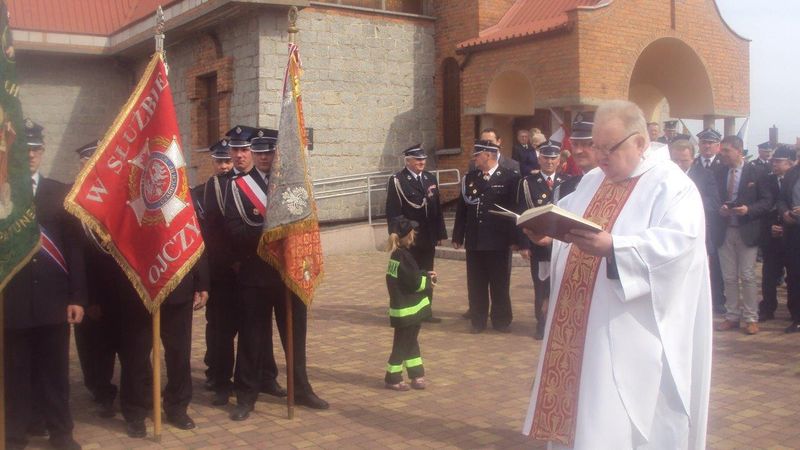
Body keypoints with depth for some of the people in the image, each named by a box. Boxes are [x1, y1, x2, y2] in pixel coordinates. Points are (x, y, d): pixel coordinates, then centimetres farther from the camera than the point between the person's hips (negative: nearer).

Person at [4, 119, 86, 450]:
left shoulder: (59, 193, 7)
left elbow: (73, 247, 5)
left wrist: (77, 297, -1)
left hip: (53, 300, 2)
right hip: (12, 301, -2)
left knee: (55, 371, 10)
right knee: (15, 373, 7)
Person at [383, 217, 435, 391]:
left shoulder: (398, 254, 8)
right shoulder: (403, 256, -21)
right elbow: (414, 282, -21)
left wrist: (426, 275, 1)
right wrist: (429, 283, -5)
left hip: (410, 307, 9)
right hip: (406, 310, -9)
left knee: (411, 341, 17)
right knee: (402, 343, 2)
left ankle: (416, 374, 28)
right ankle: (392, 378, 12)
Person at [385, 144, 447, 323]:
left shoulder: (430, 178, 11)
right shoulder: (397, 181, -9)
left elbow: (437, 208, 12)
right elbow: (393, 212, -12)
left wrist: (440, 233, 8)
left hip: (428, 238, 6)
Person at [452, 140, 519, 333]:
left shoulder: (510, 177, -4)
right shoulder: (468, 178, 9)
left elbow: (516, 208, -5)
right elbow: (461, 208, 8)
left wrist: (514, 237, -8)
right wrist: (458, 236, 5)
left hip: (499, 241, -3)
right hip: (474, 240, 3)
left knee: (500, 283, 7)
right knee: (476, 284, 8)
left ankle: (501, 320, 20)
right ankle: (478, 320, 19)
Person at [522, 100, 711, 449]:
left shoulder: (672, 186, -8)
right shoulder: (592, 181, 16)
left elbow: (678, 241, -23)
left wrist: (612, 247, -33)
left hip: (632, 333, -7)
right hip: (581, 328, 7)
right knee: (577, 411, 13)